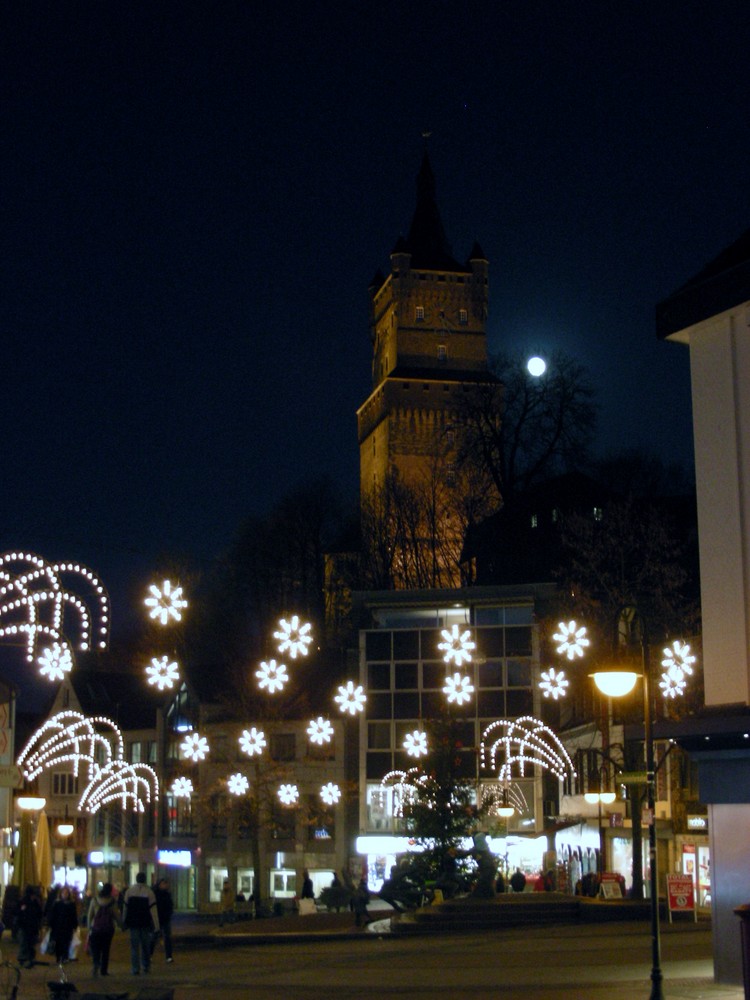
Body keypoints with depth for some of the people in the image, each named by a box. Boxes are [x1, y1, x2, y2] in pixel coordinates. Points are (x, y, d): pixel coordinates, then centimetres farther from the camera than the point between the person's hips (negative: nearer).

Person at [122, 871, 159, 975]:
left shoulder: (129, 891, -1)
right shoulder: (149, 892, -6)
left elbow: (125, 908, 4)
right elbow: (153, 909, -8)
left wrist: (124, 922, 14)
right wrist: (156, 925, -7)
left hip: (133, 923, 1)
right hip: (145, 923, -1)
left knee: (134, 945, 3)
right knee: (145, 945, 14)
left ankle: (135, 968, -1)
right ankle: (146, 966, 19)